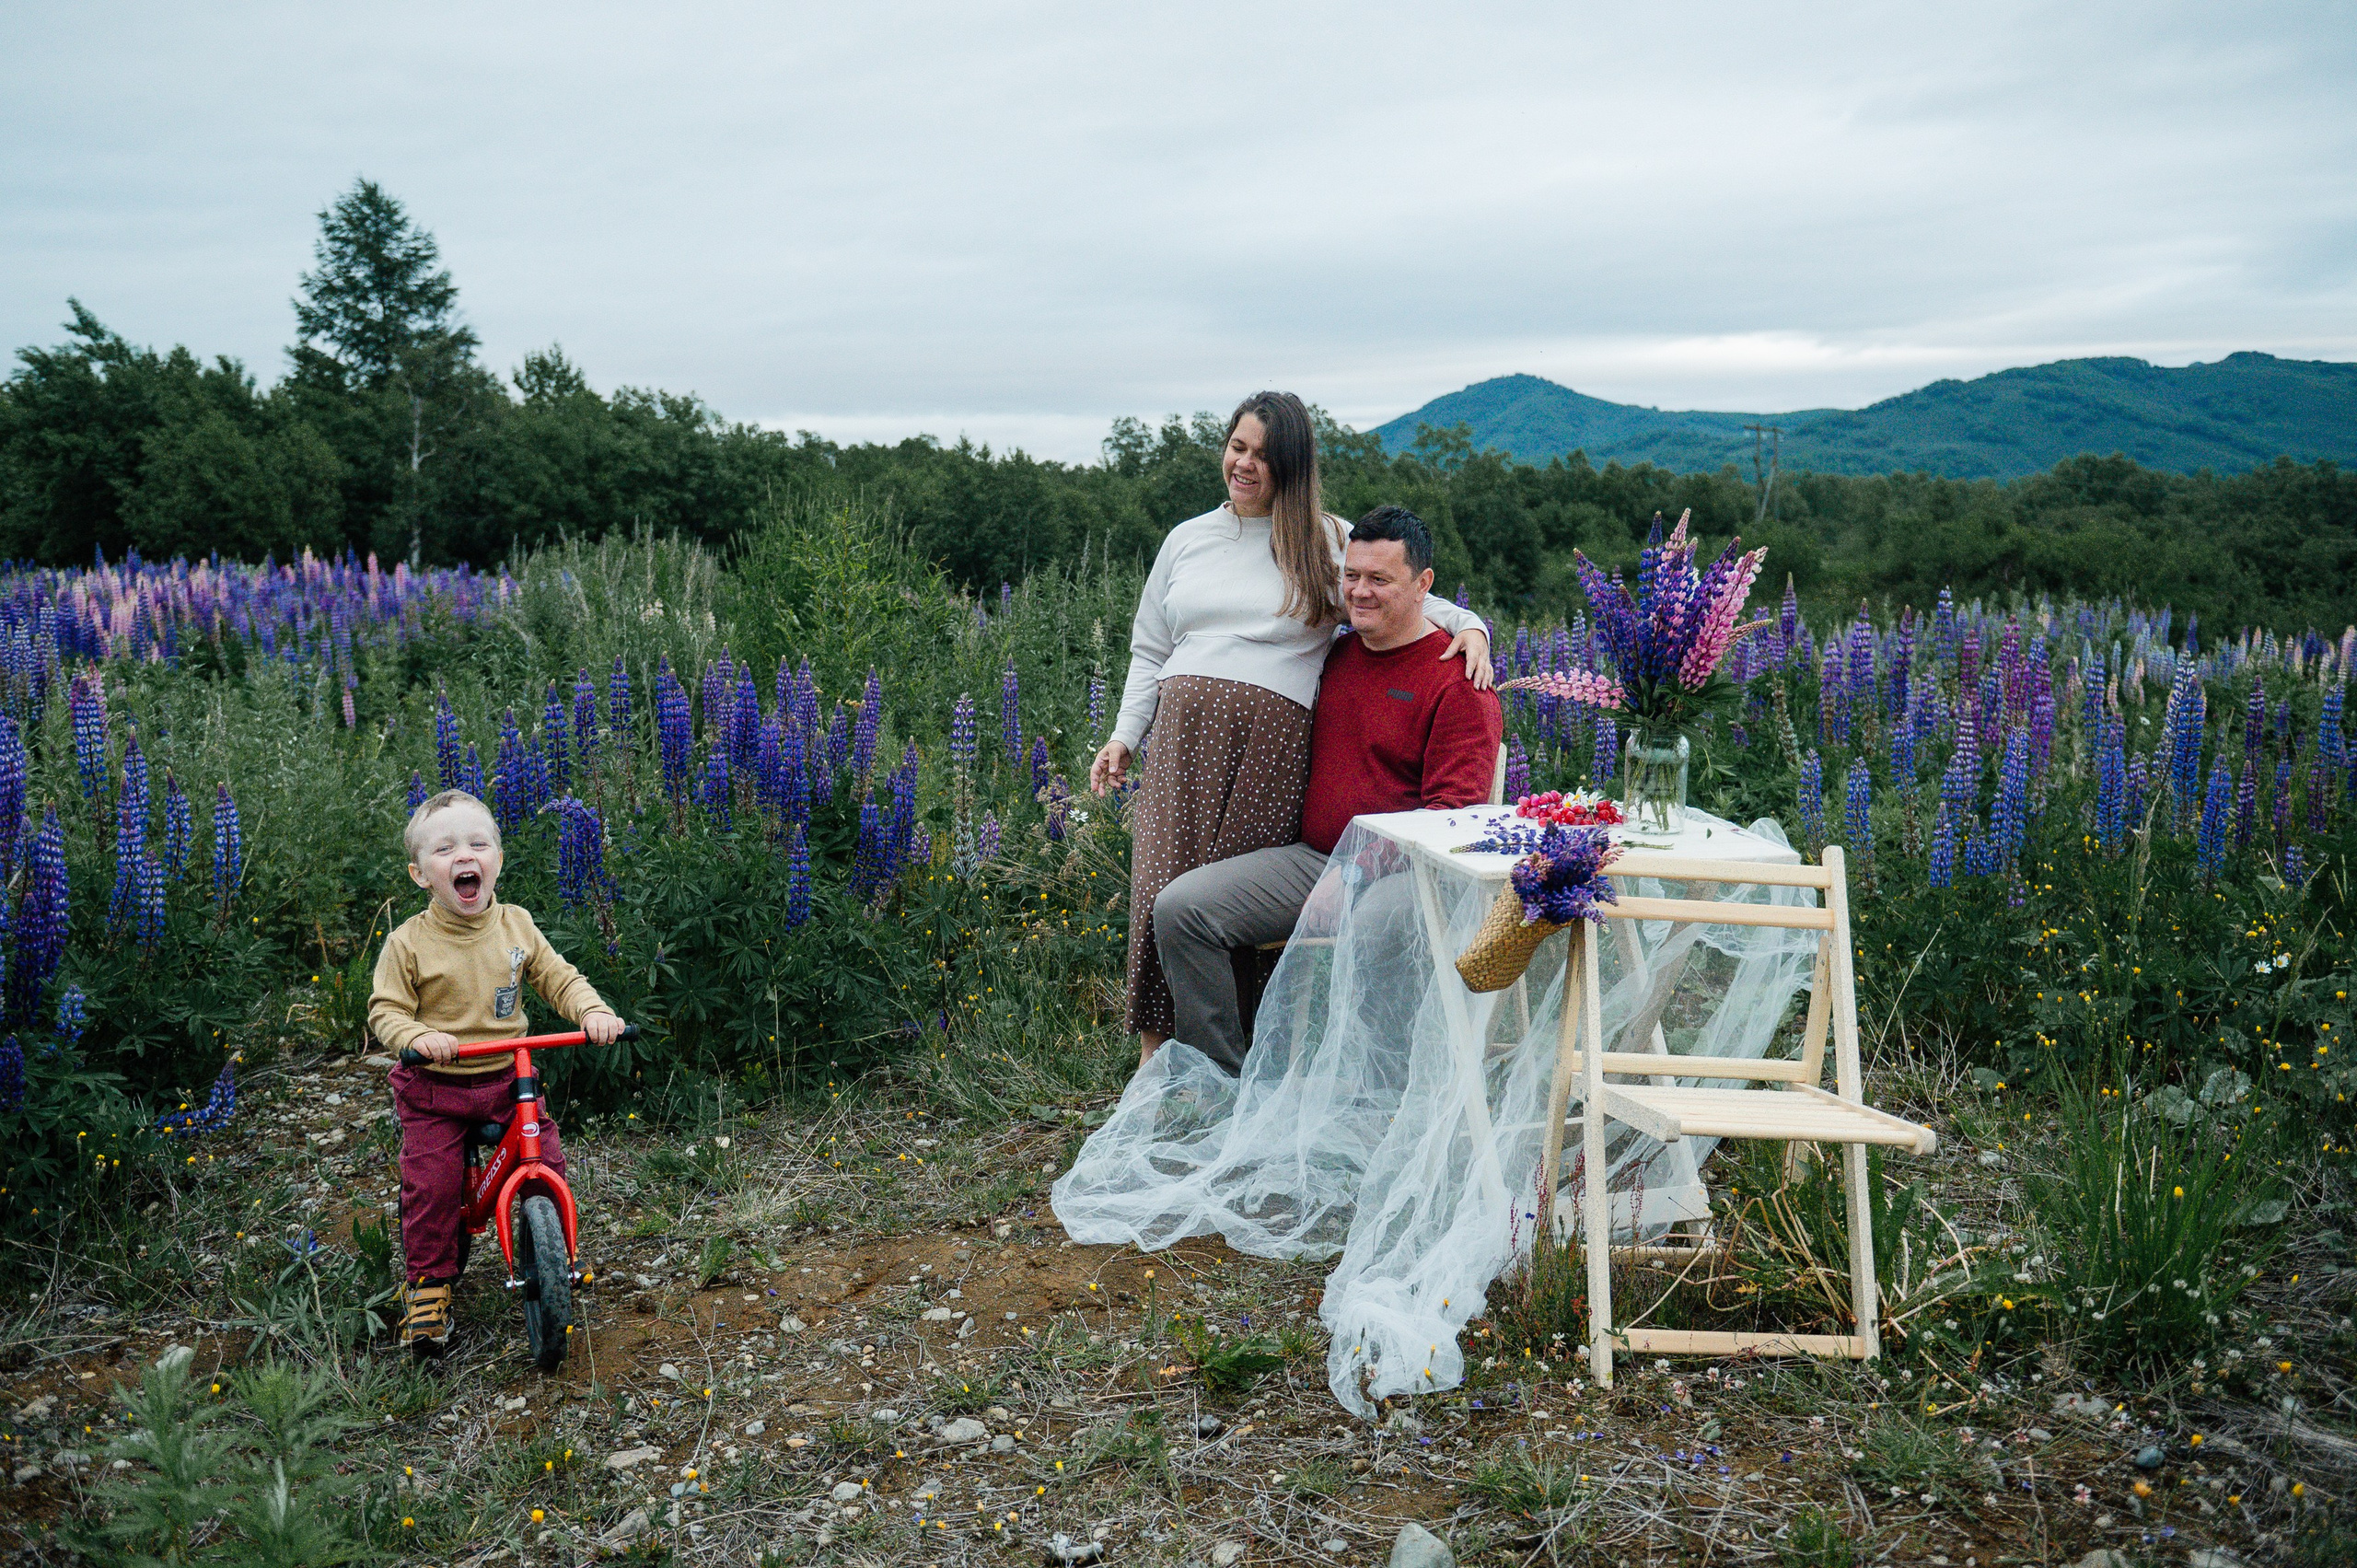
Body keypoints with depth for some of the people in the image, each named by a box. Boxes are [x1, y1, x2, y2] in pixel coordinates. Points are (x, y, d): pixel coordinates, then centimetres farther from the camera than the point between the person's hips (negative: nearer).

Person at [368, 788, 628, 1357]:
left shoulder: (516, 926, -2)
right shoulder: (409, 942, -11)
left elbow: (559, 978, 4)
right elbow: (385, 1010, -8)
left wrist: (593, 1011, -15)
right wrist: (418, 1036, -29)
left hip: (508, 1078, 2)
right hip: (434, 1087, -2)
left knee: (546, 1165, -4)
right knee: (432, 1186, -8)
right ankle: (427, 1283, 13)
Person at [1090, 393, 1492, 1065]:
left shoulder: (1329, 542, 11)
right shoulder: (1187, 539, 20)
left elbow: (1410, 600, 13)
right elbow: (1150, 650, 22)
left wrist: (1469, 627, -7)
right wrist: (1125, 735, 12)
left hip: (1270, 744, -3)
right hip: (1184, 737, 3)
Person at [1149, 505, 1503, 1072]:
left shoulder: (1456, 678, -3)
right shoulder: (1333, 657, 17)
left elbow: (1453, 809, -10)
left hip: (1400, 872, -6)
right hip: (1311, 858, 7)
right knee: (1178, 908, -14)